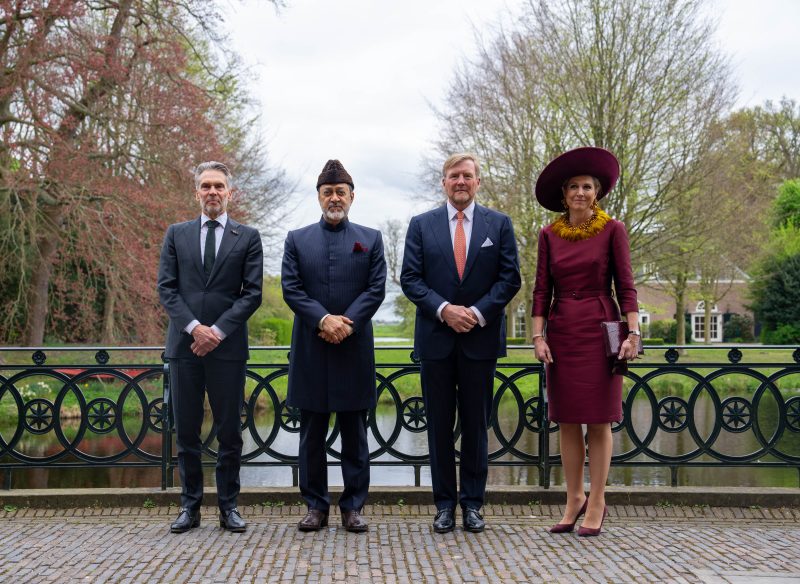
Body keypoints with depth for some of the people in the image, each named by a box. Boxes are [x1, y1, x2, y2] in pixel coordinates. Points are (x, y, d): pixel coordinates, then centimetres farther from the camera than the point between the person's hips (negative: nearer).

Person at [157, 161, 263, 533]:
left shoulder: (248, 237, 6)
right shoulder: (176, 234, 11)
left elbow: (252, 293, -1)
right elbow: (166, 289, 4)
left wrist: (218, 330, -12)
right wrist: (194, 327, -11)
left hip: (228, 347, -1)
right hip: (184, 345, 2)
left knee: (229, 432, 4)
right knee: (186, 432, 7)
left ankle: (228, 506, 15)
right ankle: (190, 506, 18)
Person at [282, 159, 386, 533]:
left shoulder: (370, 239, 9)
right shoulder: (297, 239, 10)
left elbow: (376, 289, -1)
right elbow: (291, 289, 0)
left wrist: (346, 323, -14)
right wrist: (323, 319, -15)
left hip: (354, 348, 0)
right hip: (310, 348, 1)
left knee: (354, 432, 5)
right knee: (312, 433, 6)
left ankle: (353, 506, 14)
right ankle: (315, 506, 16)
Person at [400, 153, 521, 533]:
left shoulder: (499, 224, 6)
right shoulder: (421, 225, 6)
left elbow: (509, 277, 1)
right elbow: (410, 278, 0)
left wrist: (478, 312, -12)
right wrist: (444, 310, -13)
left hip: (481, 338, 0)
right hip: (436, 339, 0)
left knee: (476, 426, 7)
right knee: (439, 426, 6)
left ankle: (472, 503, 17)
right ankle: (444, 504, 15)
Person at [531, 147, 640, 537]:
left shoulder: (612, 230, 0)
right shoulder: (549, 235, 7)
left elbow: (625, 286, -2)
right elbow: (541, 289, 6)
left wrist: (633, 332, -11)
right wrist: (538, 336, -3)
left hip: (599, 329, -3)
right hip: (561, 332, 3)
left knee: (598, 420, 1)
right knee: (566, 420, 7)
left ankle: (596, 503, 12)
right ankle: (574, 498, 20)